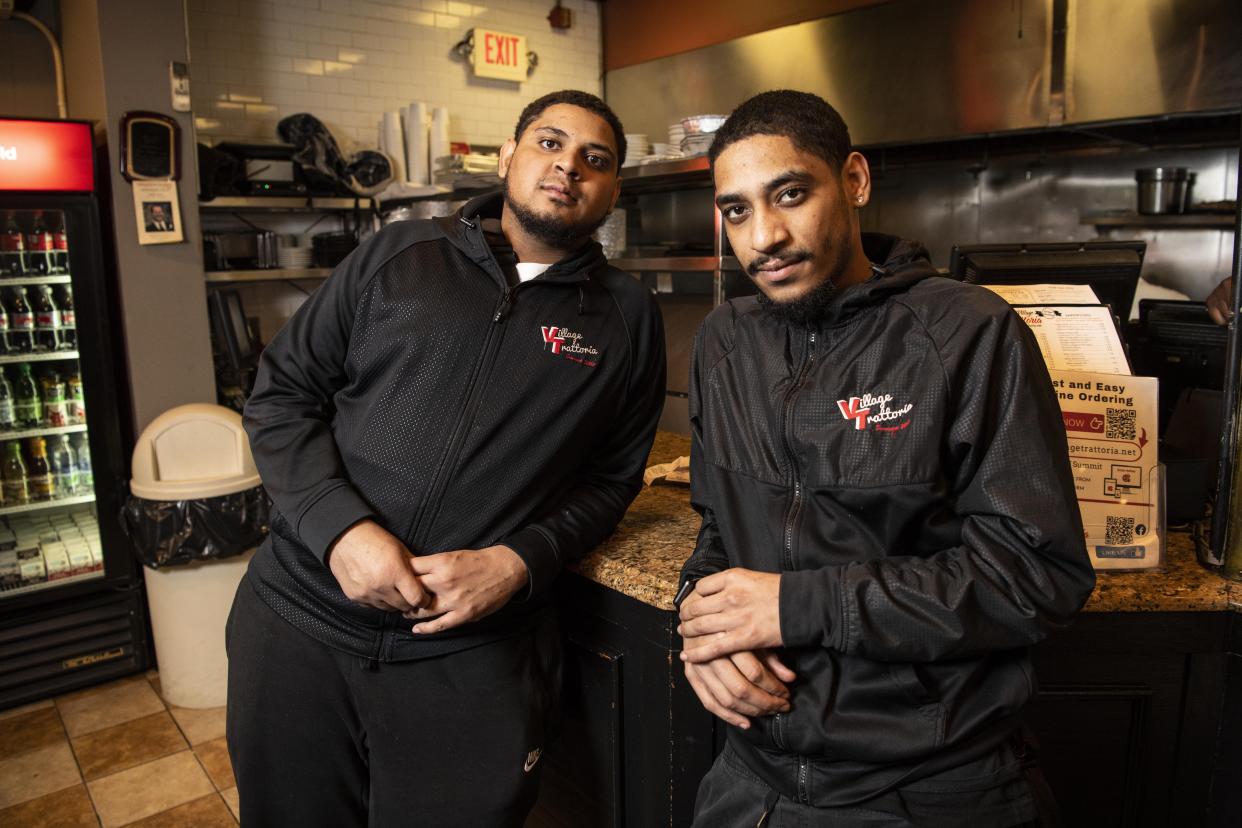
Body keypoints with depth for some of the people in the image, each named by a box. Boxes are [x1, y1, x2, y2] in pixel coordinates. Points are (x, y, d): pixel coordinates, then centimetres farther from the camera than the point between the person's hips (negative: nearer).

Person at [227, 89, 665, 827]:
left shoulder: (628, 318, 4)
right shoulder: (396, 256, 5)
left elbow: (610, 478, 4)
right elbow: (282, 393, 4)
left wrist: (520, 563, -13)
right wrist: (339, 527, -11)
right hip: (299, 619, 2)